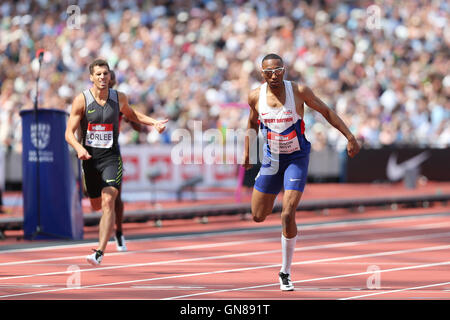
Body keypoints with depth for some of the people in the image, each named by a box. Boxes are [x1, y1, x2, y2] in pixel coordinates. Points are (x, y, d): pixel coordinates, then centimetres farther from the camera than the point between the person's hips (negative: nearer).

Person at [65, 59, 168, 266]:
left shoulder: (119, 98, 0)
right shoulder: (81, 100, -7)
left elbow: (129, 113, 24)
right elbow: (69, 133, -9)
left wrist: (153, 123, 11)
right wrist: (79, 148, -29)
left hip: (111, 157, -1)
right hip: (89, 158, 1)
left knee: (107, 202, -20)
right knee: (96, 205, 15)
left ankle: (99, 252, -26)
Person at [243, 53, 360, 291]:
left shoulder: (299, 91, -15)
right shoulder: (256, 96, -7)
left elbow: (326, 112, -5)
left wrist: (350, 137, -10)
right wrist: (247, 153, 13)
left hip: (296, 158, -3)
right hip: (271, 159, 3)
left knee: (288, 215, -16)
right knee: (258, 216, 9)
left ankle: (285, 273, -2)